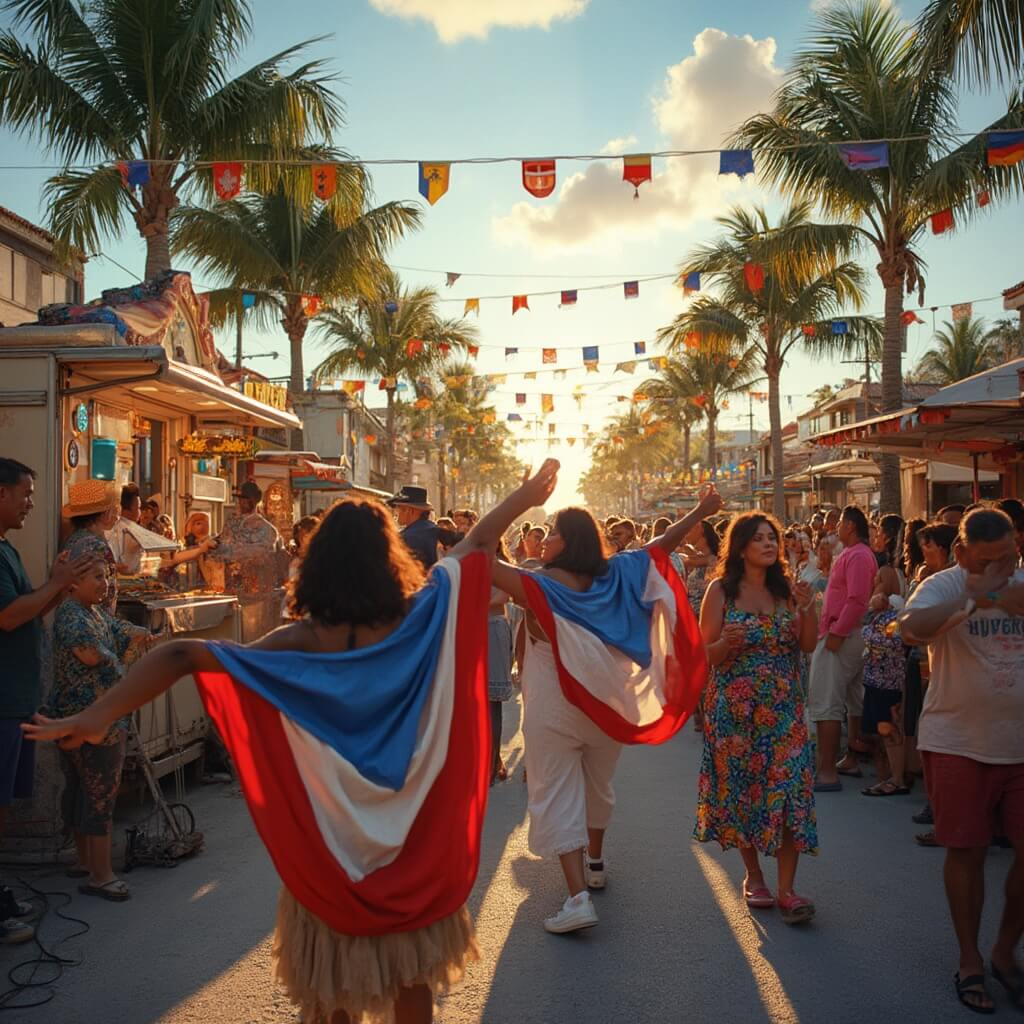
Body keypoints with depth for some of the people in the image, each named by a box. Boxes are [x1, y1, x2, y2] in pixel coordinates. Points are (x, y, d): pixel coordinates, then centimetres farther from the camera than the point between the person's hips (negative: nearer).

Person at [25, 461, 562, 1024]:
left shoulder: (302, 642, -17)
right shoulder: (419, 619, -13)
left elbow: (184, 655, -26)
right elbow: (478, 544, 0)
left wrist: (97, 716, -29)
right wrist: (527, 493, 13)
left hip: (333, 836, -1)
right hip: (416, 830, 1)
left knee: (338, 977, 18)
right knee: (411, 975, 19)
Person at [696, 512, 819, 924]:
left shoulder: (786, 588, 7)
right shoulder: (721, 590, -2)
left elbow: (809, 645, 4)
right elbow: (705, 653, -3)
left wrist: (808, 609, -12)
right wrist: (727, 643, -23)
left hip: (783, 706, 2)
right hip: (735, 705, -2)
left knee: (789, 788, -7)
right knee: (740, 787, 6)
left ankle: (786, 889, -3)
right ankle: (753, 876, 24)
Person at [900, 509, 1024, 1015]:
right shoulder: (944, 585, -10)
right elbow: (912, 626, -30)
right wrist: (975, 597, -31)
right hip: (958, 742, -3)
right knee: (967, 851, 6)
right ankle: (969, 959, 25)